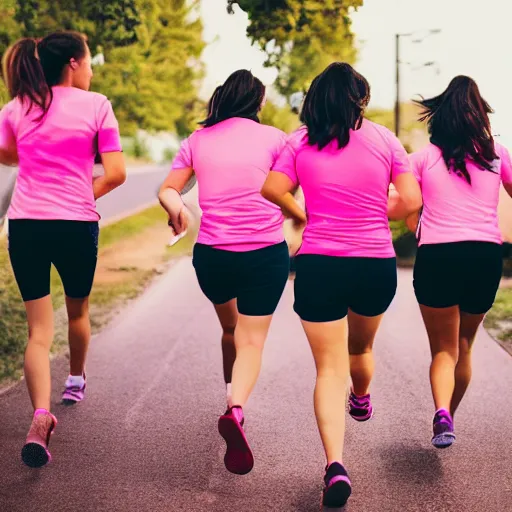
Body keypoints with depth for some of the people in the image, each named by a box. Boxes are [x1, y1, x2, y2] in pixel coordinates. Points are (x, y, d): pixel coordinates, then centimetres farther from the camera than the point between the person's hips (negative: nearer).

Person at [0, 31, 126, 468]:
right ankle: (76, 381, 47)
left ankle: (40, 417, -16)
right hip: (77, 225, -2)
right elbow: (116, 173, -8)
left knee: (39, 328, 4)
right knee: (78, 309, 24)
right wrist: (84, 194, 9)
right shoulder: (96, 105, -4)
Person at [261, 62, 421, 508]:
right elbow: (412, 200, -5)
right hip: (376, 265, 1)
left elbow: (272, 190, -7)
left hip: (318, 265, -1)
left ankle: (336, 464, -15)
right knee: (361, 346, 28)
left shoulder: (301, 142, 0)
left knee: (329, 368, 1)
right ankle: (362, 402, 58)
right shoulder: (384, 139, -1)